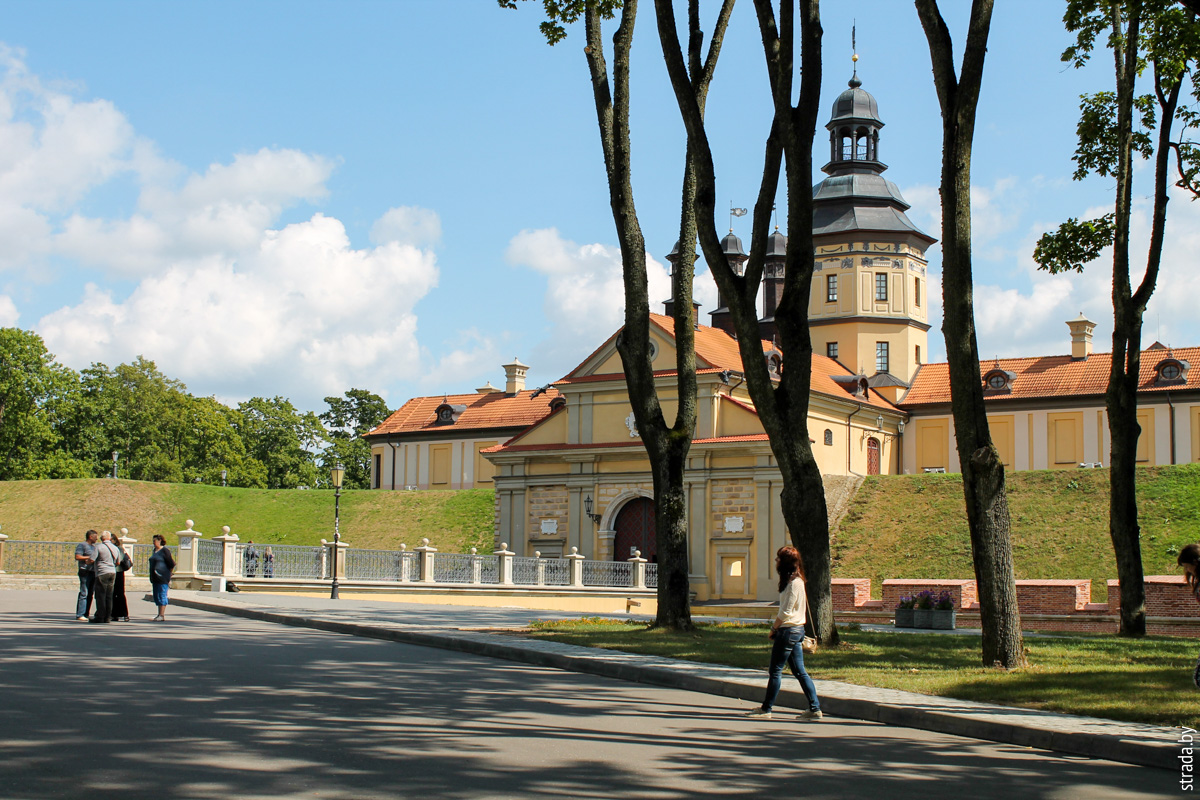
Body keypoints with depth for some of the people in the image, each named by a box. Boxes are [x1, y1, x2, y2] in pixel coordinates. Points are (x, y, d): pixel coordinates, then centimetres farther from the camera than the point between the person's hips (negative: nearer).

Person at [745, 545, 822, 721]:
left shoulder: (794, 583, -16)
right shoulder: (796, 580, 13)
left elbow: (786, 612, -18)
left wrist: (773, 630, -8)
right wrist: (777, 629, 13)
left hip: (788, 631, -9)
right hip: (797, 630, 9)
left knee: (775, 671, -1)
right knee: (799, 671, 9)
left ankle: (766, 709, 6)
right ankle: (815, 708, 7)